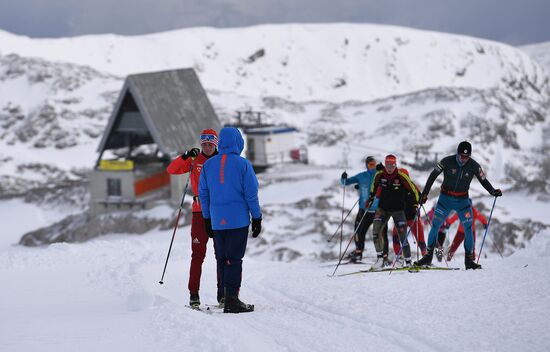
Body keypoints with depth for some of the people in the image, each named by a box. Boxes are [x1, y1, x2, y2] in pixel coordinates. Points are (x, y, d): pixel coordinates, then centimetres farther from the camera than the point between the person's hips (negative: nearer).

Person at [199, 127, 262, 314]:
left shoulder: (208, 165, 5)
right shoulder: (243, 164, -7)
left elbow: (203, 193, 9)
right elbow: (251, 193, -6)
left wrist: (207, 220, 17)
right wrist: (257, 218, 3)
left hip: (217, 221, 4)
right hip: (238, 220, -4)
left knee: (222, 260, 11)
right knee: (234, 260, -3)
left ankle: (228, 298, 15)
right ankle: (232, 300, -7)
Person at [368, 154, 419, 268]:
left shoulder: (401, 176, -14)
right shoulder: (379, 175, -6)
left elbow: (413, 189, -6)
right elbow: (374, 185, 17)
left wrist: (415, 203, -7)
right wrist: (372, 196, 21)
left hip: (398, 210, -2)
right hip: (383, 208, 2)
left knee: (402, 236, -3)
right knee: (376, 230, -18)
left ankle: (408, 262, 6)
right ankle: (381, 257, -10)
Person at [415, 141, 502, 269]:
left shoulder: (474, 166, -12)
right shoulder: (447, 161, -15)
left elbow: (483, 180, -1)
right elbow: (433, 175, -5)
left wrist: (493, 191, -19)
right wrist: (425, 193, -7)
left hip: (462, 201, 1)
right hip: (445, 199, 0)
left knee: (468, 228, -9)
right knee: (435, 226, -4)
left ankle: (469, 260, 0)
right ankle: (428, 256, 8)